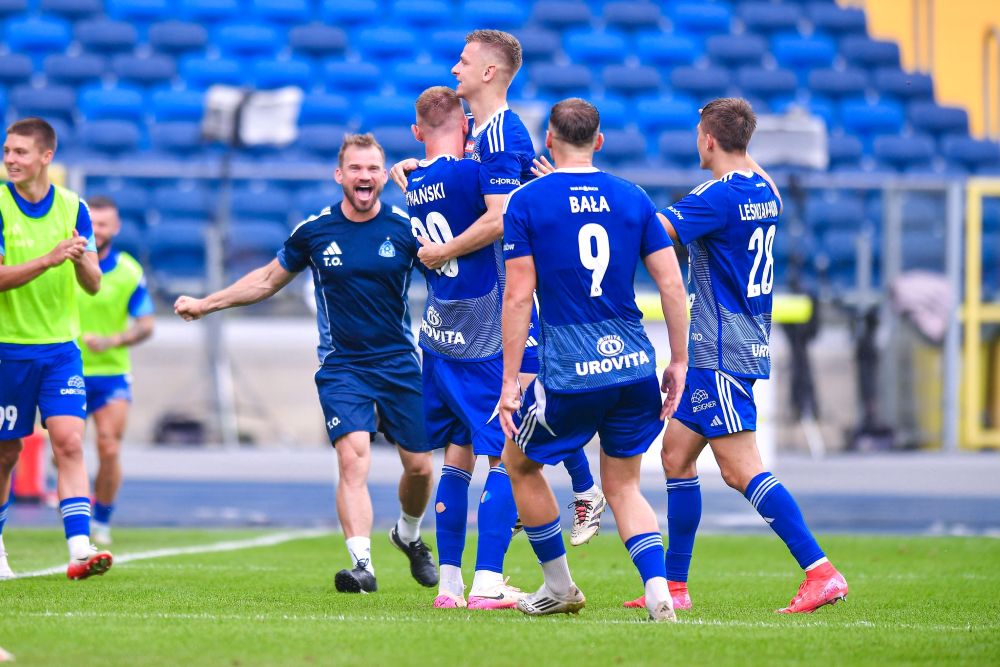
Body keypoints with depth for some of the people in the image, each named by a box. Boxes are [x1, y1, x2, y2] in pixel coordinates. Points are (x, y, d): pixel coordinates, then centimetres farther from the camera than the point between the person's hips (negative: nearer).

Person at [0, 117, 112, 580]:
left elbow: (93, 285, 1)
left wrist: (81, 260, -21)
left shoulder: (73, 207, 2)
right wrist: (48, 259, -28)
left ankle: (79, 550, -19)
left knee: (69, 442, -12)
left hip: (61, 346, 2)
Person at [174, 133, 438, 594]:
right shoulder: (314, 231, -1)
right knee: (353, 457, -20)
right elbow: (268, 279, 15)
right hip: (341, 366, -1)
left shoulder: (405, 229, -4)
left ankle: (409, 535, 37)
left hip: (399, 365, 1)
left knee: (419, 466, 5)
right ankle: (362, 565, -26)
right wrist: (205, 304, 18)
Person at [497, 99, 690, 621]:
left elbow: (518, 296, -7)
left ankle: (560, 588, 26)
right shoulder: (632, 198, 7)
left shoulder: (526, 201, -2)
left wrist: (509, 382, -4)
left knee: (520, 464, 21)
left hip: (568, 373, -4)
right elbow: (672, 284, 3)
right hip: (635, 365, 4)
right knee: (623, 487, 15)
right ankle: (659, 593, -5)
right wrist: (679, 362, 10)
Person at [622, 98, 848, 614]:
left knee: (739, 467, -12)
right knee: (676, 454, 13)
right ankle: (674, 587, 16)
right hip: (748, 345, 10)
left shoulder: (719, 196, -17)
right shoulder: (764, 189, 9)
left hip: (722, 354, -10)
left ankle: (821, 572, -17)